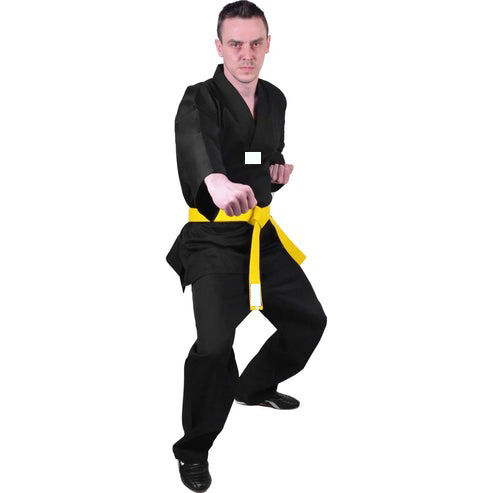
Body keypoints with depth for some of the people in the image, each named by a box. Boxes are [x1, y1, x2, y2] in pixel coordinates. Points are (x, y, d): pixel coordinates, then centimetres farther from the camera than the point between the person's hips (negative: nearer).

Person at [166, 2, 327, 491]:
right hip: (213, 238, -7)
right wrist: (217, 181, -62)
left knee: (308, 320, 15)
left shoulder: (275, 100, 8)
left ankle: (256, 386, 42)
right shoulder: (200, 100, -14)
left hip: (261, 232, 7)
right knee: (215, 345, -22)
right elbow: (194, 141, -39)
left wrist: (281, 171, 0)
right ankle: (194, 450, -2)